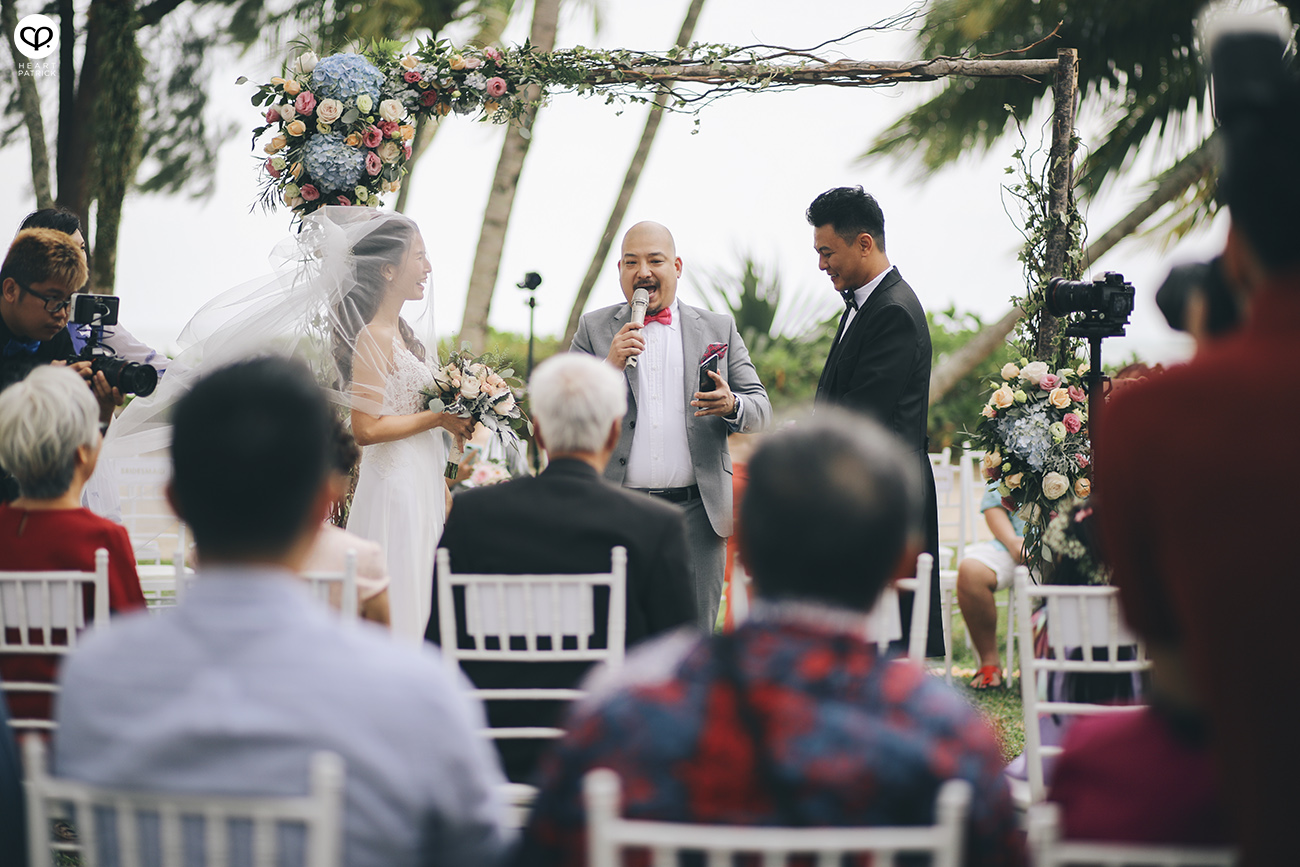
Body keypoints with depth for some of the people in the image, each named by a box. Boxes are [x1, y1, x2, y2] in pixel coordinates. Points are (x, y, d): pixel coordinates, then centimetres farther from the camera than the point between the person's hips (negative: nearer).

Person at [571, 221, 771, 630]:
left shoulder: (719, 330, 12)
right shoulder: (594, 329, 10)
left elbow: (761, 410, 9)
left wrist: (732, 405, -14)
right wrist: (608, 367, -11)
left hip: (696, 515, 1)